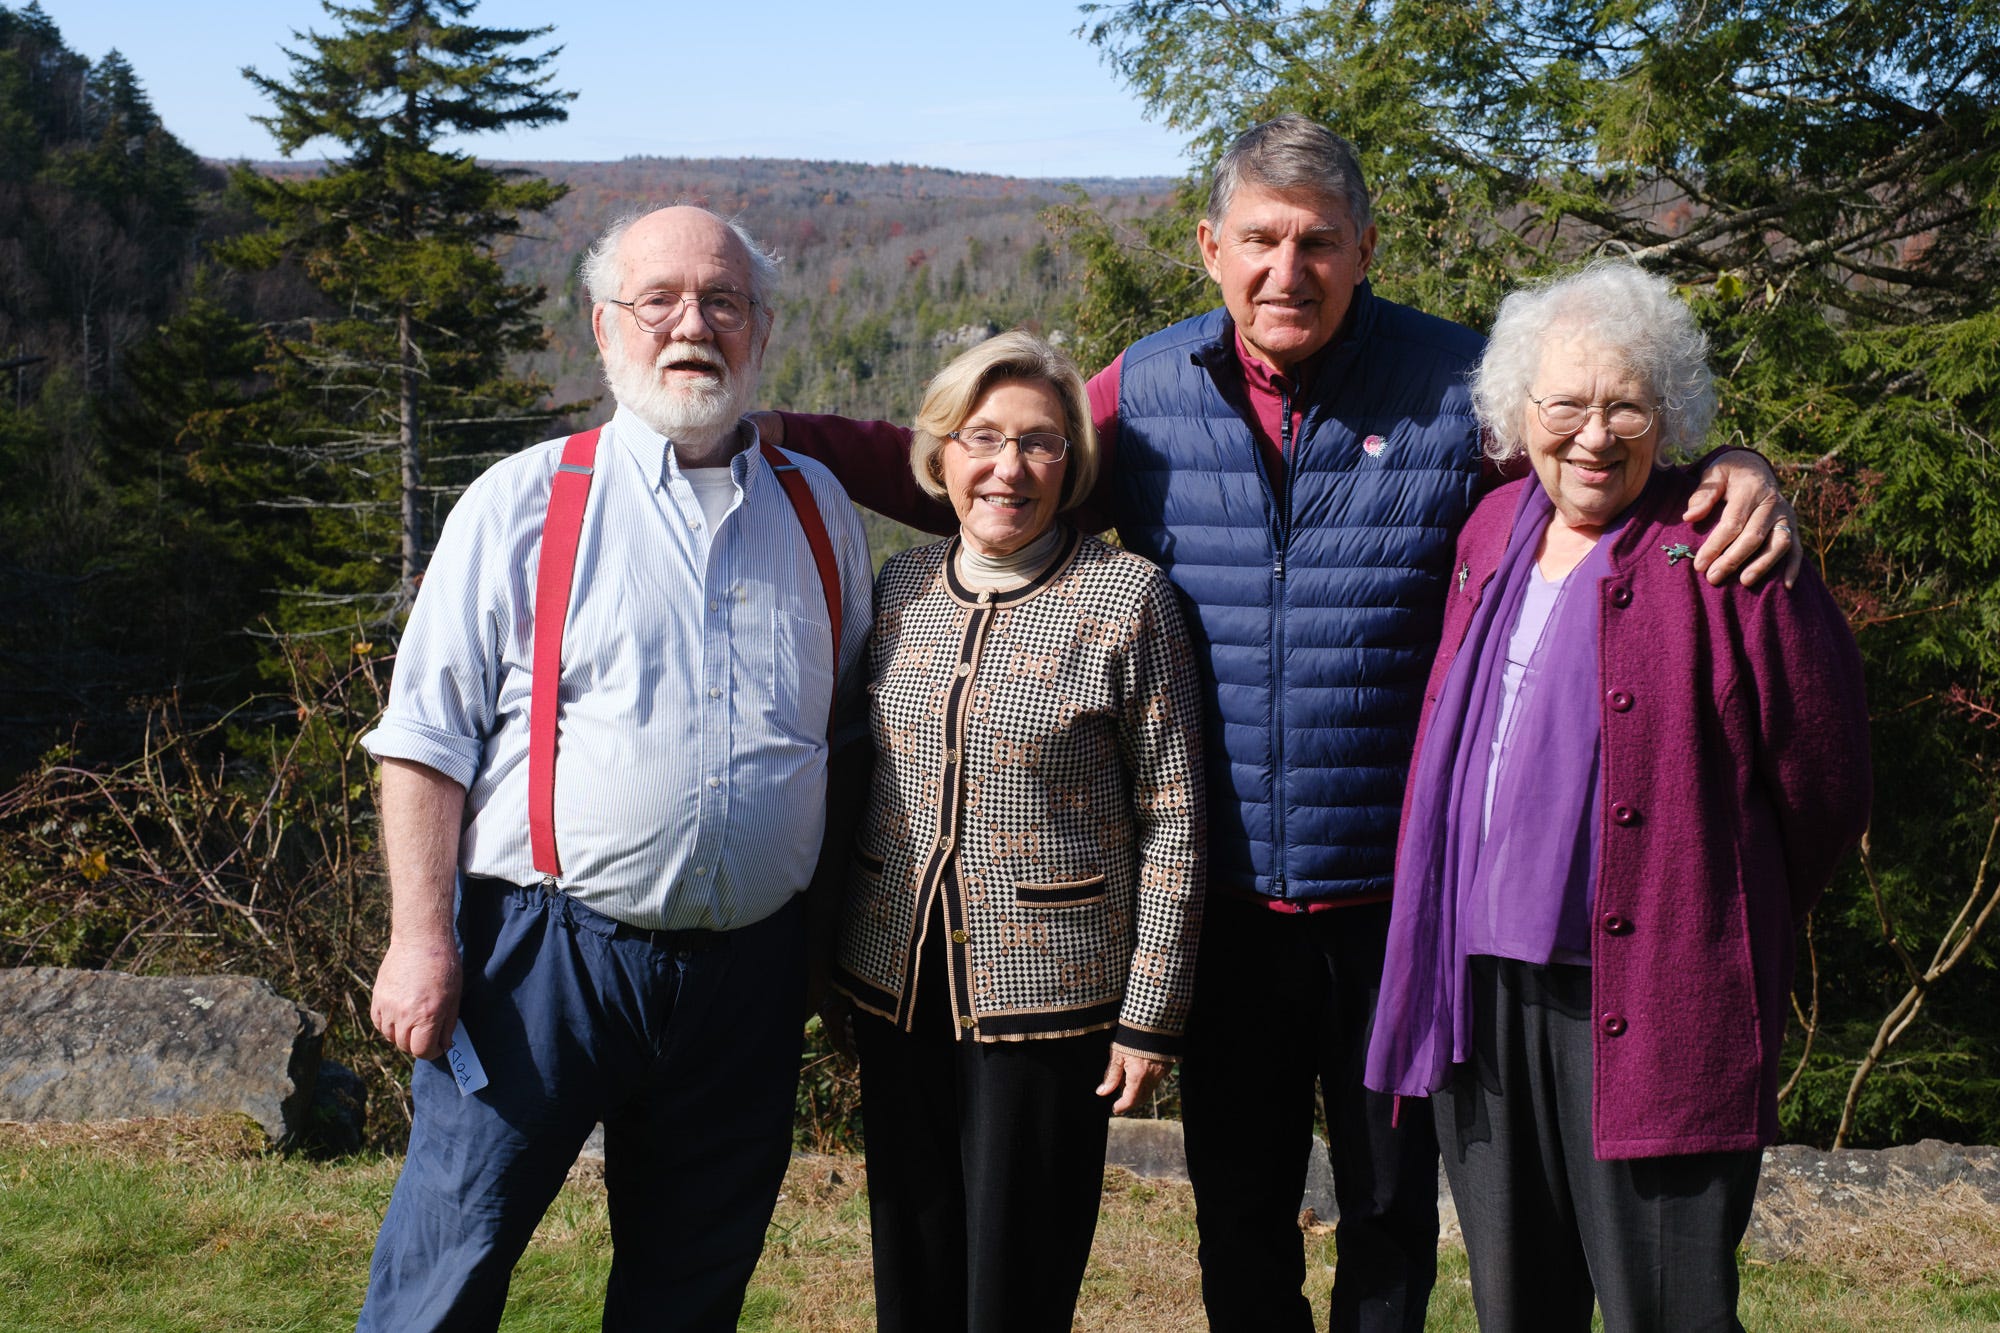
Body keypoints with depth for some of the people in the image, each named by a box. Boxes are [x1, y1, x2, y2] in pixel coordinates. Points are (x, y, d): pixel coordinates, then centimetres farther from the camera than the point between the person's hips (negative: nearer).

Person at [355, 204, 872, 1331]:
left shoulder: (820, 512, 11)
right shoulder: (525, 501, 1)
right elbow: (428, 737, -2)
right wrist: (421, 938, -9)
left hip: (750, 972, 3)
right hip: (546, 949, -3)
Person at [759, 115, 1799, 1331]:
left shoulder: (1459, 385, -7)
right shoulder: (1147, 390, 1)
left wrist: (1737, 477, -21)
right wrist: (774, 435, 2)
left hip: (1398, 887, -2)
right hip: (1225, 893, 2)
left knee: (1393, 1203, 14)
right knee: (1238, 1204, 17)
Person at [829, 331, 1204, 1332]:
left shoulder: (1124, 598, -8)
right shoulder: (898, 588, 6)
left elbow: (1171, 822, -7)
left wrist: (1152, 1014, -9)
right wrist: (827, 956, 15)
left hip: (1050, 992, -4)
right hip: (895, 986, 4)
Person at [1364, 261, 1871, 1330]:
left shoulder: (1721, 558, -8)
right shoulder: (1492, 532, 11)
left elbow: (1821, 783, -2)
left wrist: (1713, 921, 7)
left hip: (1644, 1002, -6)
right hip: (1478, 990, 6)